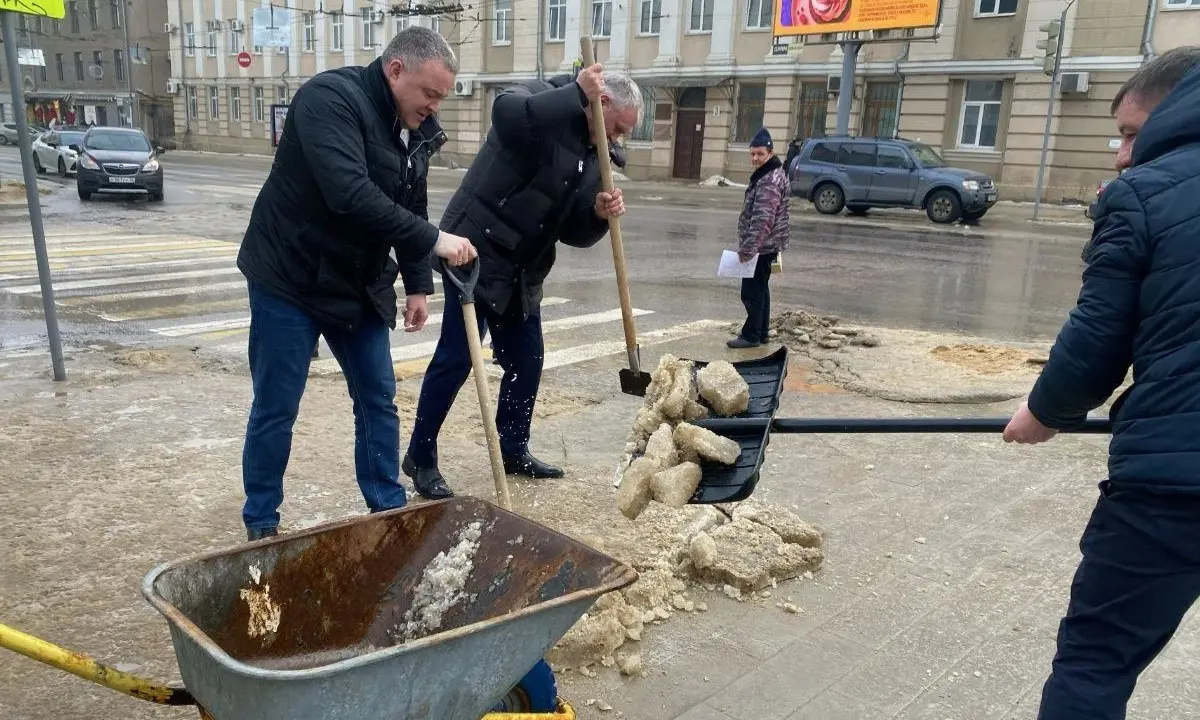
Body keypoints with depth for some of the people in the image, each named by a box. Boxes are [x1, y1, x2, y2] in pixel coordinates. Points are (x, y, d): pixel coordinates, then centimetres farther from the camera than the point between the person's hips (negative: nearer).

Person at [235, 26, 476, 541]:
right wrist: (434, 240, -32)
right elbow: (351, 195, -35)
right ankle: (261, 524, 19)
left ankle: (389, 509, 23)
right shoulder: (330, 97, -22)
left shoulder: (416, 129, 3)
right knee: (276, 408, 2)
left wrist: (418, 284, 7)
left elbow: (410, 209, 12)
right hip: (291, 277, -7)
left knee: (378, 398, 9)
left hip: (359, 283, 7)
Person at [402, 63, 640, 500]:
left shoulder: (593, 158, 12)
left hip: (522, 272, 8)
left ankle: (513, 450, 31)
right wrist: (577, 93, -31)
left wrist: (599, 215, -12)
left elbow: (574, 234, 8)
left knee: (526, 361, 13)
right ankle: (420, 458, 11)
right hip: (476, 251, -8)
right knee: (456, 359, -4)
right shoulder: (543, 97, -9)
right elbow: (506, 113, -35)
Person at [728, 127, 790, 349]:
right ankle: (762, 333, 26)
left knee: (752, 291, -5)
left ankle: (751, 335, 3)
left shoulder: (769, 181, -20)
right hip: (767, 245, 11)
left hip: (762, 246, -11)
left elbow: (762, 220, -26)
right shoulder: (772, 174, 15)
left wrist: (747, 249, -27)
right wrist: (748, 246, 23)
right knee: (760, 289, 17)